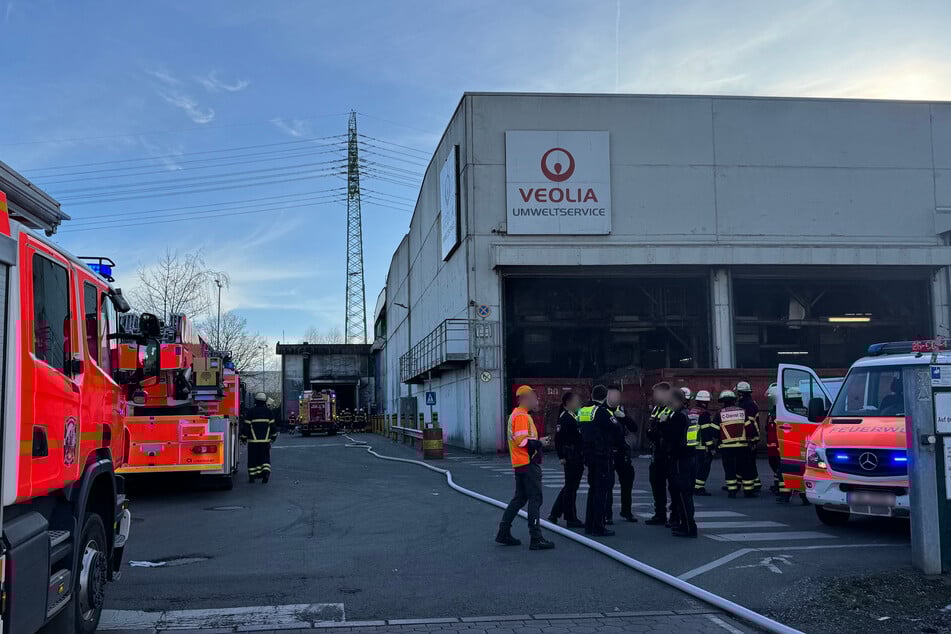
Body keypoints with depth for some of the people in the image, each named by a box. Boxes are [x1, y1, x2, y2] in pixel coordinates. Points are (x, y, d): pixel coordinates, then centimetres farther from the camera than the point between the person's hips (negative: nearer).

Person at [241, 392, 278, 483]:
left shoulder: (250, 412, -4)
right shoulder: (268, 412, 2)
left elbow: (246, 426, -4)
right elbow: (272, 425, 5)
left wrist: (243, 438, 7)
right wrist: (273, 436, 19)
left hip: (253, 441, -1)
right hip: (265, 440, 1)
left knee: (253, 459, 7)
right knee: (265, 458, 8)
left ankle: (252, 476, 9)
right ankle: (266, 471, -13)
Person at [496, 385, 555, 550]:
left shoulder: (516, 414, 18)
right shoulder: (522, 416, -15)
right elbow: (522, 441, -23)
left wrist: (535, 442, 6)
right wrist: (539, 443, -13)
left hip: (520, 465, 10)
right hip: (528, 463, -10)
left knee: (519, 498, 15)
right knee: (535, 499, -6)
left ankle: (503, 532, 18)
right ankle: (536, 539, -4)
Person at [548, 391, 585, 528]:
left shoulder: (576, 416, 15)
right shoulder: (564, 417, -13)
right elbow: (558, 437, -18)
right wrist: (561, 457, -18)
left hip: (578, 459, 10)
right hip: (570, 458, -10)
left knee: (570, 487, 15)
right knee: (570, 487, 0)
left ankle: (554, 514, 23)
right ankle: (571, 519, 8)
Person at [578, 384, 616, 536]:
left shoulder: (582, 410, 9)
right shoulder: (602, 411, -15)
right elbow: (617, 431, -12)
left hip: (589, 455, 8)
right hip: (602, 456, -8)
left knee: (593, 489, 16)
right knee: (601, 491, -2)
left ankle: (589, 525, 20)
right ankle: (598, 527, -1)